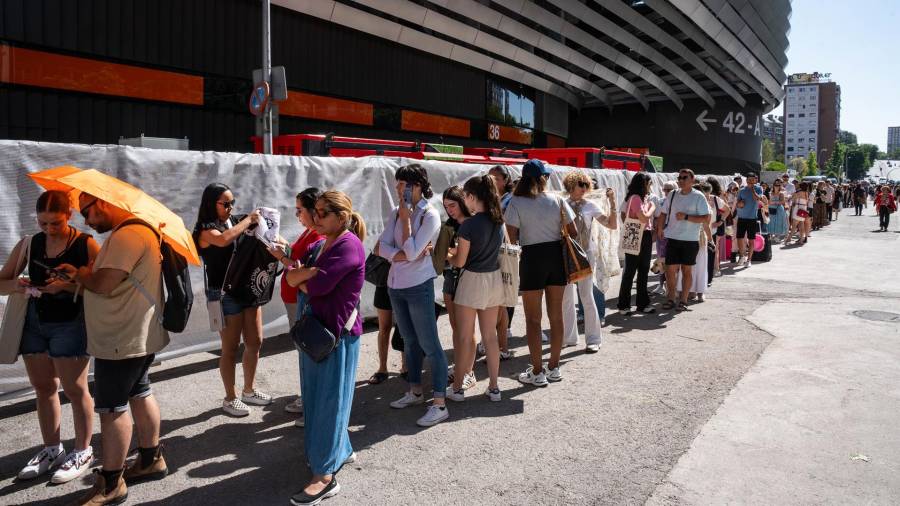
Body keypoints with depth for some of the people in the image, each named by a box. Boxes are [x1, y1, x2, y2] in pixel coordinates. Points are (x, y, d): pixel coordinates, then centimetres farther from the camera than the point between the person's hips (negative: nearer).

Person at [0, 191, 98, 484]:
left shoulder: (86, 244, -10)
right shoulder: (28, 245, 2)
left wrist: (68, 286, -28)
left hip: (70, 325, -5)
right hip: (34, 323, 5)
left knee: (74, 389, 3)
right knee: (43, 388, 13)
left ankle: (83, 452, 17)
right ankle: (52, 450, 28)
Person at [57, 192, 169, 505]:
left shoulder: (127, 236, -22)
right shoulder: (135, 231, 13)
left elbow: (103, 284, -25)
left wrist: (78, 273, -5)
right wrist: (83, 274, 1)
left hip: (122, 341, -10)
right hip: (137, 335, 10)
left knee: (111, 408, -2)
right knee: (139, 395, 18)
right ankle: (151, 460, 31)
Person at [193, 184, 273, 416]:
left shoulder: (236, 222, 8)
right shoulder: (206, 229, -10)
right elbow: (223, 240, -32)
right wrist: (249, 220, -21)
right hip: (224, 294, -6)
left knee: (255, 342, 13)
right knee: (231, 348, 3)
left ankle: (249, 390, 31)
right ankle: (230, 398, 19)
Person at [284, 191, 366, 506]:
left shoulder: (349, 245, -16)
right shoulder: (318, 246, 12)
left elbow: (318, 285, -24)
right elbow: (291, 278, 4)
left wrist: (301, 278, -3)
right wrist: (311, 273, -15)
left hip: (339, 332, -9)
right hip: (316, 329, 9)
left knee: (329, 400, -3)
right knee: (317, 396, 16)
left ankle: (325, 475, 5)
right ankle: (339, 450, 34)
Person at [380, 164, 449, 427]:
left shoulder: (430, 215, -13)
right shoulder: (396, 213, 6)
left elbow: (411, 252, -20)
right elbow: (382, 247, -3)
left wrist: (406, 219, -15)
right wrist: (403, 255, -18)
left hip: (419, 286, -7)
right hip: (396, 285, 7)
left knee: (429, 345, -4)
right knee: (410, 341, 18)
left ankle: (440, 404, 1)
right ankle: (415, 391, 32)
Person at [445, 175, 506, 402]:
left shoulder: (469, 225, -18)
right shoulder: (498, 221, 2)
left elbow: (460, 262, -12)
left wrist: (446, 254, 9)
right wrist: (457, 250, 16)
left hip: (472, 280, -6)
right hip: (494, 279, 6)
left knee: (465, 337, 5)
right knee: (490, 336, 13)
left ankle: (457, 387, 15)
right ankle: (494, 387, 19)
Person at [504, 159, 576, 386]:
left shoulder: (516, 203, -8)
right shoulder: (558, 201, 1)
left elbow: (512, 238, -11)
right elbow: (573, 233, 3)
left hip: (532, 258, -4)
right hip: (557, 256, 4)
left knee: (533, 318, 6)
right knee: (556, 314, 13)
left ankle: (537, 372, 11)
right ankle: (554, 368, 24)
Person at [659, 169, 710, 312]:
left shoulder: (698, 197, -5)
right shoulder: (672, 195, 8)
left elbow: (705, 218, -11)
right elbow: (664, 214, 16)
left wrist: (686, 217, -18)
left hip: (690, 240, -3)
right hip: (672, 238, 4)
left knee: (687, 270, 6)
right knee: (670, 269, 4)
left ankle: (683, 300, 14)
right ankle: (671, 299, 15)